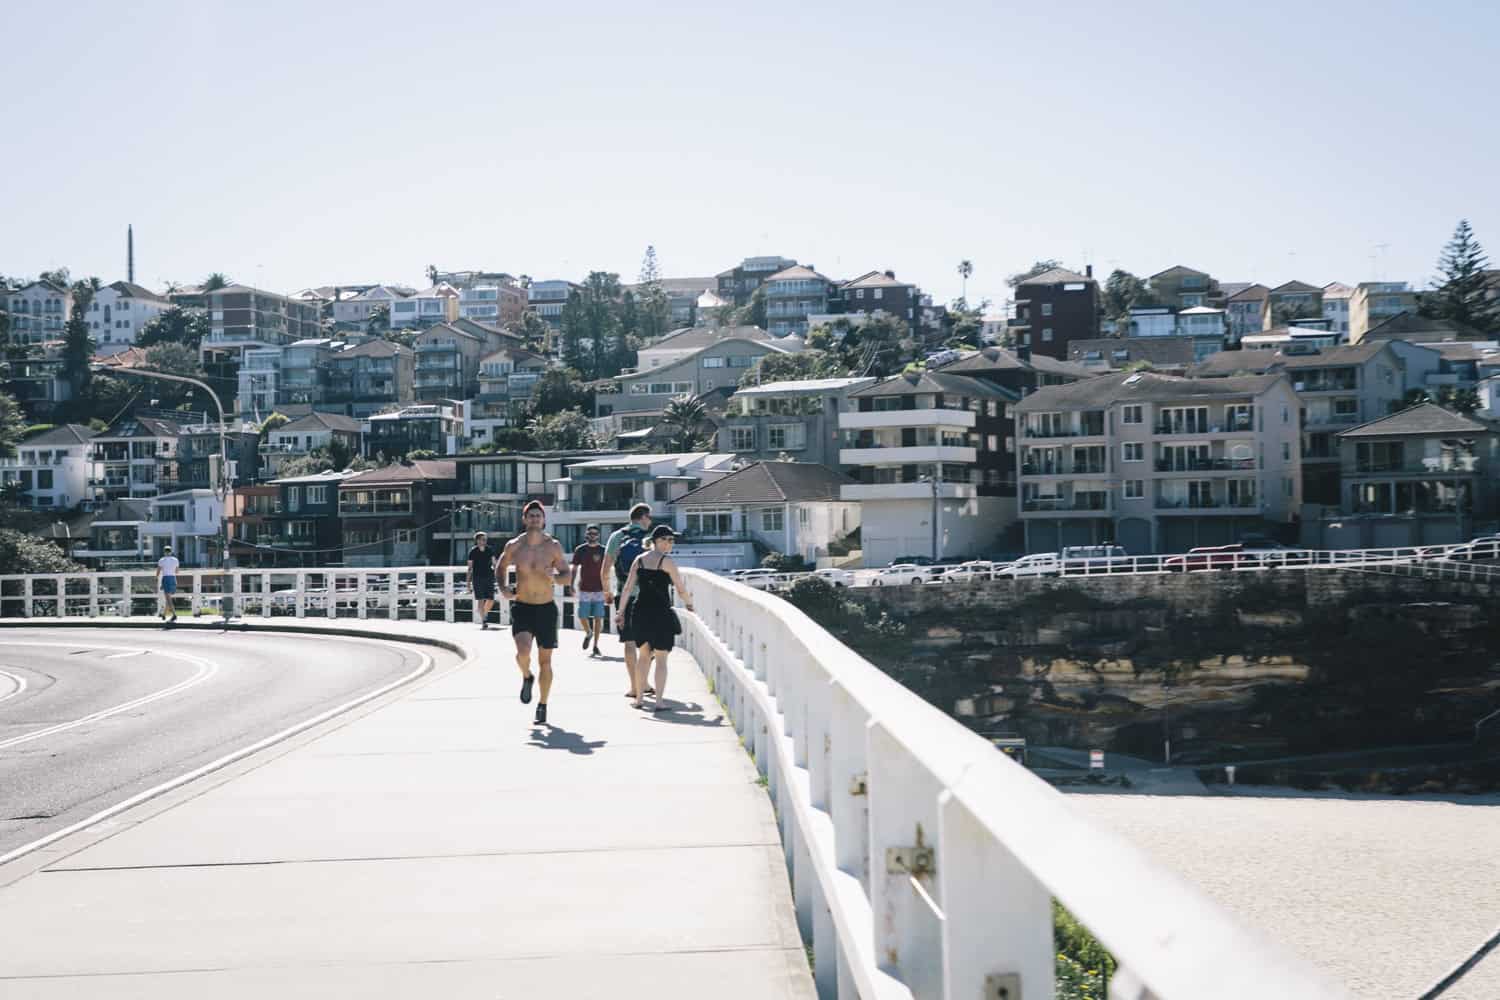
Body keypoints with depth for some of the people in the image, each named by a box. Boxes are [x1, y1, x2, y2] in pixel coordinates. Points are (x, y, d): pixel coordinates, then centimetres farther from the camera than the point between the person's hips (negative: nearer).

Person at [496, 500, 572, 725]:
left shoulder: (553, 546, -5)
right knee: (523, 651, -22)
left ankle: (542, 706, 24)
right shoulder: (514, 546, -3)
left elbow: (567, 574, 0)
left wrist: (554, 577, -22)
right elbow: (501, 567, 15)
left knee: (545, 660, 7)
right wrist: (503, 588, -2)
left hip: (546, 608, 1)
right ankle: (526, 677, 13)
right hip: (521, 607, -1)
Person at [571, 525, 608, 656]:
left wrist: (607, 589, 0)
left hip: (599, 590, -1)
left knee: (598, 618, -1)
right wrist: (572, 585, -2)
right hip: (584, 589, 1)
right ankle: (588, 633, 30)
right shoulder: (580, 550, 4)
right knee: (582, 616, -1)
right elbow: (574, 569, 8)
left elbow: (606, 571, 5)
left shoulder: (603, 551, 2)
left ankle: (595, 645, 6)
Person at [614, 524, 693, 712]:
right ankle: (658, 701, -2)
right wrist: (689, 603, 13)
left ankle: (639, 699, 22)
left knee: (643, 655, 18)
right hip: (660, 612, -5)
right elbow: (681, 589, -6)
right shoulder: (667, 561, -8)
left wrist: (620, 610, 9)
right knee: (661, 658, 2)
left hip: (641, 611, 5)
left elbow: (627, 587, 5)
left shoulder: (639, 559, 7)